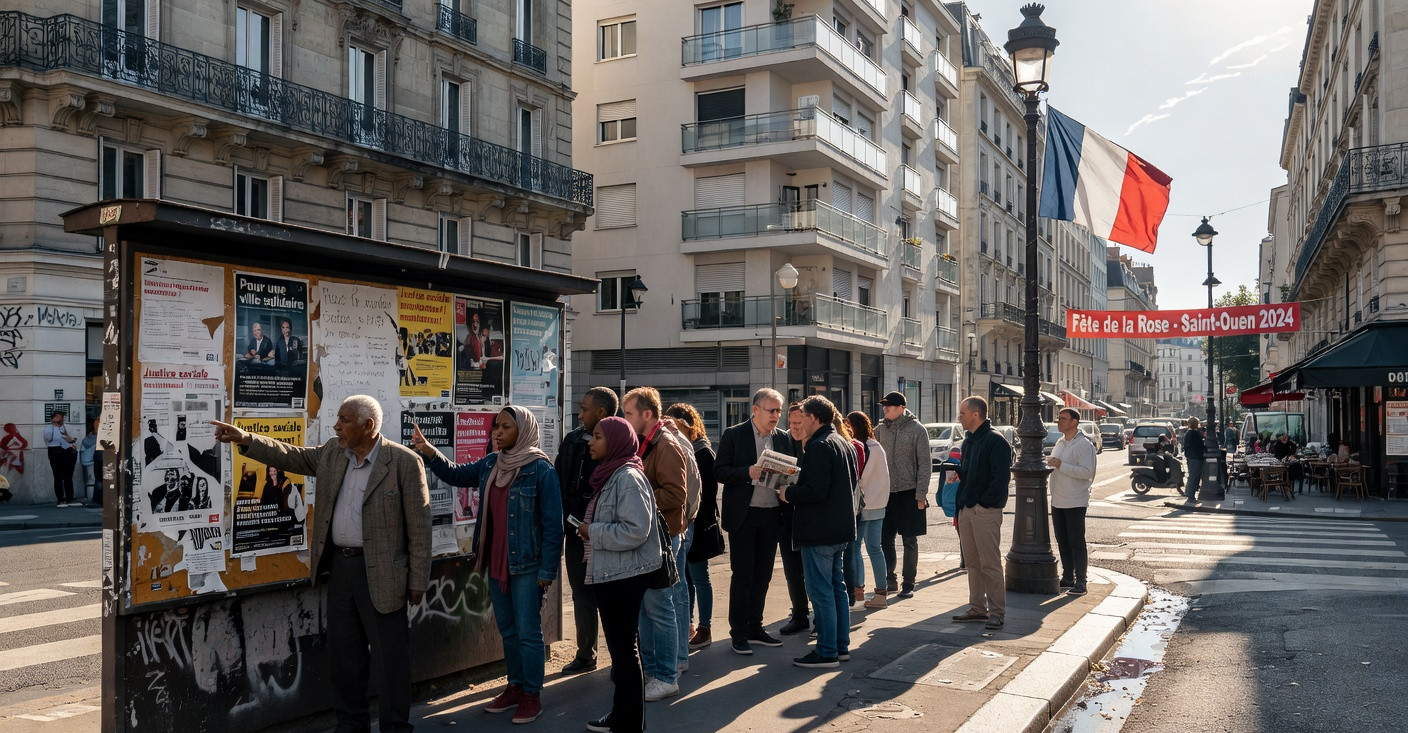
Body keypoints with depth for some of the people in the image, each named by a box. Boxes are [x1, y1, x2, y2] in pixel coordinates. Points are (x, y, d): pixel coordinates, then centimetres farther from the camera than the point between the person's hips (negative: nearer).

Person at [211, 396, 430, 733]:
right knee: (344, 652, 16)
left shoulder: (404, 462, -13)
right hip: (340, 567, 7)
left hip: (381, 573, -7)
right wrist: (245, 439, 0)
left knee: (389, 656, 2)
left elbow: (419, 525, -12)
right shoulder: (332, 453, 7)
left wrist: (418, 580, -12)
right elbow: (290, 456, 15)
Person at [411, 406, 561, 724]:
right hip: (495, 564, 7)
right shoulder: (490, 464, 5)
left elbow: (553, 525, -14)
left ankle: (532, 695, 14)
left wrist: (547, 570, -15)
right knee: (507, 630, 17)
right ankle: (515, 687, 30)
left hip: (526, 566, -7)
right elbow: (455, 474, 16)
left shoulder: (541, 470, -15)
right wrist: (429, 453, -4)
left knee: (528, 633, 2)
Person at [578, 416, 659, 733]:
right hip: (608, 574, 10)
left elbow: (636, 530, -25)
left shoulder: (628, 478, -18)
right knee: (618, 647, 17)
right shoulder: (609, 474, 12)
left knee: (624, 648, 0)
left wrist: (593, 533, -16)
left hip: (624, 576, -10)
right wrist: (590, 531, 6)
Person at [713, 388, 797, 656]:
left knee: (762, 576, 12)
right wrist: (748, 472, -22)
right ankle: (738, 633, 10)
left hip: (772, 515, 5)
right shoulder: (734, 435, -5)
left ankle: (754, 628, 24)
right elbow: (719, 471, -8)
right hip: (744, 515, -5)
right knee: (742, 576, 0)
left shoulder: (783, 438, 8)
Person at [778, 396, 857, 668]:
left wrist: (788, 494, -8)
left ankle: (827, 652, 2)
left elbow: (815, 490, -26)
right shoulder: (844, 444, 13)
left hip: (819, 532, -10)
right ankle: (841, 646, 23)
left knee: (821, 592, -3)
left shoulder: (819, 447, -18)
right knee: (837, 587, 16)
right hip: (840, 529, 10)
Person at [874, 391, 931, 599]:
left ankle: (908, 585, 13)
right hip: (886, 492, 4)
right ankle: (890, 581, 21)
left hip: (908, 493, -4)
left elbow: (925, 464, -7)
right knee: (885, 539, 8)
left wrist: (921, 495, -11)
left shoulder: (917, 430, -7)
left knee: (909, 541, 5)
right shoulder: (881, 428, 5)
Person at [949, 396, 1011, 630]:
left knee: (990, 563, -5)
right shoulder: (968, 441, 17)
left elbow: (1002, 477, -17)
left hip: (986, 511, -9)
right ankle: (977, 608, 21)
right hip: (967, 510, 9)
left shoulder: (995, 441, -11)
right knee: (972, 562, 13)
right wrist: (957, 473, 4)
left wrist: (982, 502, -16)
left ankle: (997, 612, 1)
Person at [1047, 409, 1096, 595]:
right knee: (1062, 541, 12)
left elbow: (1087, 472, -22)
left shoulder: (1084, 445, -12)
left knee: (1076, 543, -5)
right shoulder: (1060, 443, 14)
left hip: (1075, 502, -8)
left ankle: (1080, 582, 0)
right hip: (1057, 501, 8)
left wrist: (1060, 465, -24)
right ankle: (1067, 578, 22)